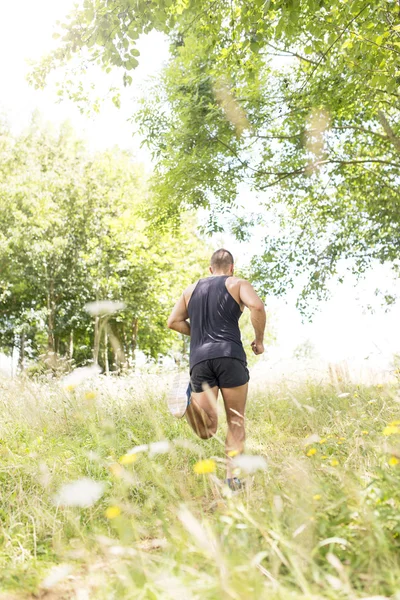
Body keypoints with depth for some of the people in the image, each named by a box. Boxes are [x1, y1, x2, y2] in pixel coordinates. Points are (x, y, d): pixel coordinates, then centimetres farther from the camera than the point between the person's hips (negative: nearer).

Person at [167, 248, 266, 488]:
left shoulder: (191, 289, 23)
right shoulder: (238, 284, 10)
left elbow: (173, 321, 18)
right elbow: (257, 306, -9)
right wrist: (259, 340, 4)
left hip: (199, 359, 3)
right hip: (230, 356, -3)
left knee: (207, 430, 2)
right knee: (236, 422, 12)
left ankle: (192, 403, -27)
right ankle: (232, 477, 5)